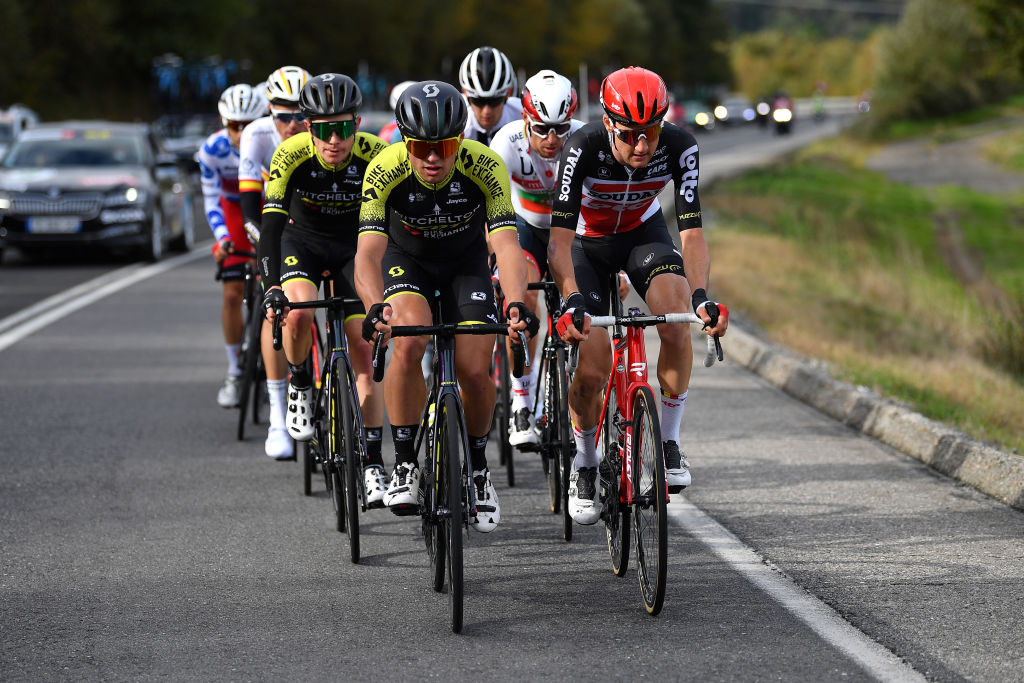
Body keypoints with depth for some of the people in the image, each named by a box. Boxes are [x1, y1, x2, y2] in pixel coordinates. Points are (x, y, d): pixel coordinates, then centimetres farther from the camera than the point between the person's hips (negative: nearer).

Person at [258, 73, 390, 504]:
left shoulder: (377, 156, -27)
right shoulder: (291, 155, -29)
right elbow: (271, 224, -33)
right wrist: (272, 288, -46)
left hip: (353, 247, 1)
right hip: (302, 241, -1)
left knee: (363, 354, -7)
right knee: (299, 313, -31)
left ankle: (373, 464, -1)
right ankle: (300, 385, -1)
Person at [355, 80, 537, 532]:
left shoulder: (485, 167, -31)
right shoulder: (385, 171, -32)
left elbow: (506, 243, -37)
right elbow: (368, 252, -39)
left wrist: (516, 303, -56)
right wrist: (376, 307, -59)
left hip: (465, 262, 1)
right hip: (406, 259, -1)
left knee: (474, 372, -12)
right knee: (409, 344, -29)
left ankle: (477, 468, 16)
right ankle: (405, 464, -13)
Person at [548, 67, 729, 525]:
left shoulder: (678, 147, -29)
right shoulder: (584, 148, -35)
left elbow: (691, 231, -29)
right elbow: (560, 237, -37)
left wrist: (701, 296, -45)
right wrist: (572, 302, -51)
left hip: (642, 233, 2)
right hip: (587, 242, -1)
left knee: (676, 324, -28)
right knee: (592, 374, -14)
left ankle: (669, 442, -9)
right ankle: (585, 465, 14)